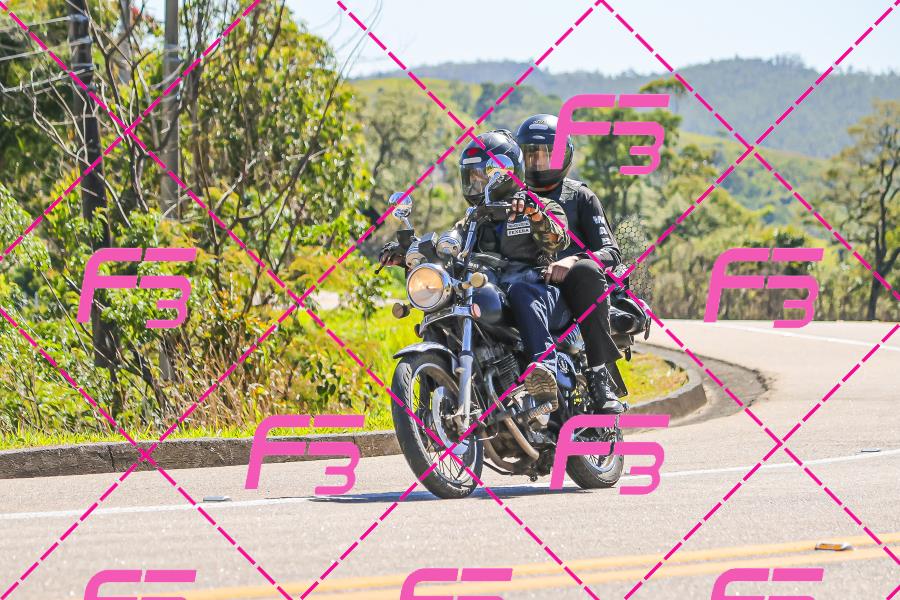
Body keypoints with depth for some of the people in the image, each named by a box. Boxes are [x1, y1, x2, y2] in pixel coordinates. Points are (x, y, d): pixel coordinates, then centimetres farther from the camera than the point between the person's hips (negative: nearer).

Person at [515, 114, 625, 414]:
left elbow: (611, 253, 2)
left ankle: (599, 374, -40)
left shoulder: (580, 197, 15)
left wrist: (572, 260, -19)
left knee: (585, 271, -38)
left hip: (569, 287, -2)